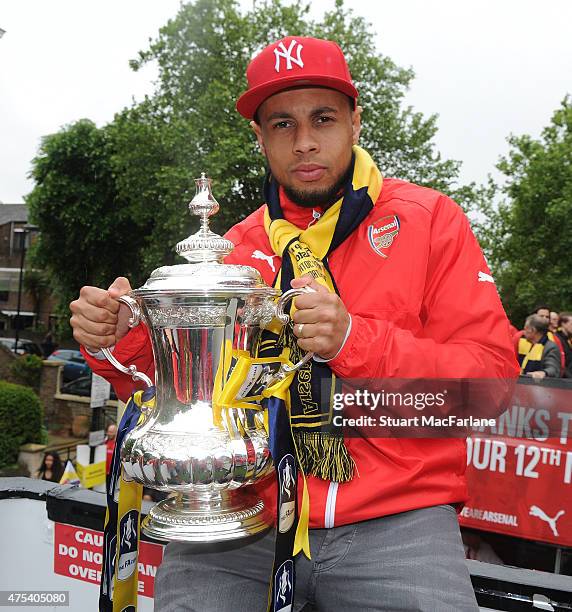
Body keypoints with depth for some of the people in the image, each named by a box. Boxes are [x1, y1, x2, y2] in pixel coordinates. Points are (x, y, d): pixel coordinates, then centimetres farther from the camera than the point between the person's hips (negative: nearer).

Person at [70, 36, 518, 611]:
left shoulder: (430, 219, 1)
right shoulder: (236, 248, 8)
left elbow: (493, 374, -5)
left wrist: (354, 341, -19)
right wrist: (122, 341, -8)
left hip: (395, 516, -1)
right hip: (248, 513, 2)